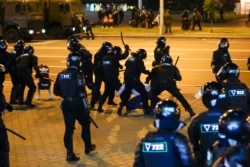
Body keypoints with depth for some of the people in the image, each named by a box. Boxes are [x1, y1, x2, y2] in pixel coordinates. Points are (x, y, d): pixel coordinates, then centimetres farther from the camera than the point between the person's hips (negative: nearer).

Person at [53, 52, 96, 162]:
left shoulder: (61, 74, 5)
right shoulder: (77, 74, -14)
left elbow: (56, 91, 11)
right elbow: (81, 93, -20)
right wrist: (86, 108, -14)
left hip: (66, 104, 5)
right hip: (77, 104, -5)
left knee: (69, 128, 8)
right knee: (85, 123, 18)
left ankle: (70, 153, 3)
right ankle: (88, 146, 32)